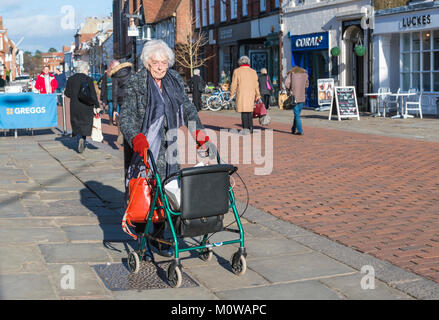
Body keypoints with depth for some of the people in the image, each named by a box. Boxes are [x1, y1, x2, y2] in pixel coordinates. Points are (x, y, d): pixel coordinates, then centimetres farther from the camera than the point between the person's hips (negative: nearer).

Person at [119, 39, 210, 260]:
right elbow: (126, 115, -15)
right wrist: (136, 138, -31)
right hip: (141, 146, -4)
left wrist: (197, 130, -6)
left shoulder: (174, 81, 8)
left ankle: (158, 236, 21)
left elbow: (187, 107, 10)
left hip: (166, 147, 4)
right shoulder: (135, 83, -7)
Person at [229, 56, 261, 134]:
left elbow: (234, 84, -1)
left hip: (241, 94, -3)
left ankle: (245, 128, -10)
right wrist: (257, 95, 18)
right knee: (250, 111, 13)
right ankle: (250, 128, 18)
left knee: (244, 111, -3)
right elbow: (256, 85, 9)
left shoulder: (237, 71, 0)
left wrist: (231, 94, 8)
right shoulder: (253, 72, 7)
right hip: (251, 94, 3)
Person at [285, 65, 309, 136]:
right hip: (302, 97, 3)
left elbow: (287, 83, -9)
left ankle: (300, 131, -5)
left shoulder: (291, 74, 3)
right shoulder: (305, 74, 11)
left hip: (294, 96, -3)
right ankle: (293, 129, 20)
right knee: (297, 114, 15)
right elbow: (307, 85, 16)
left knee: (297, 114, 0)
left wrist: (289, 90, 5)